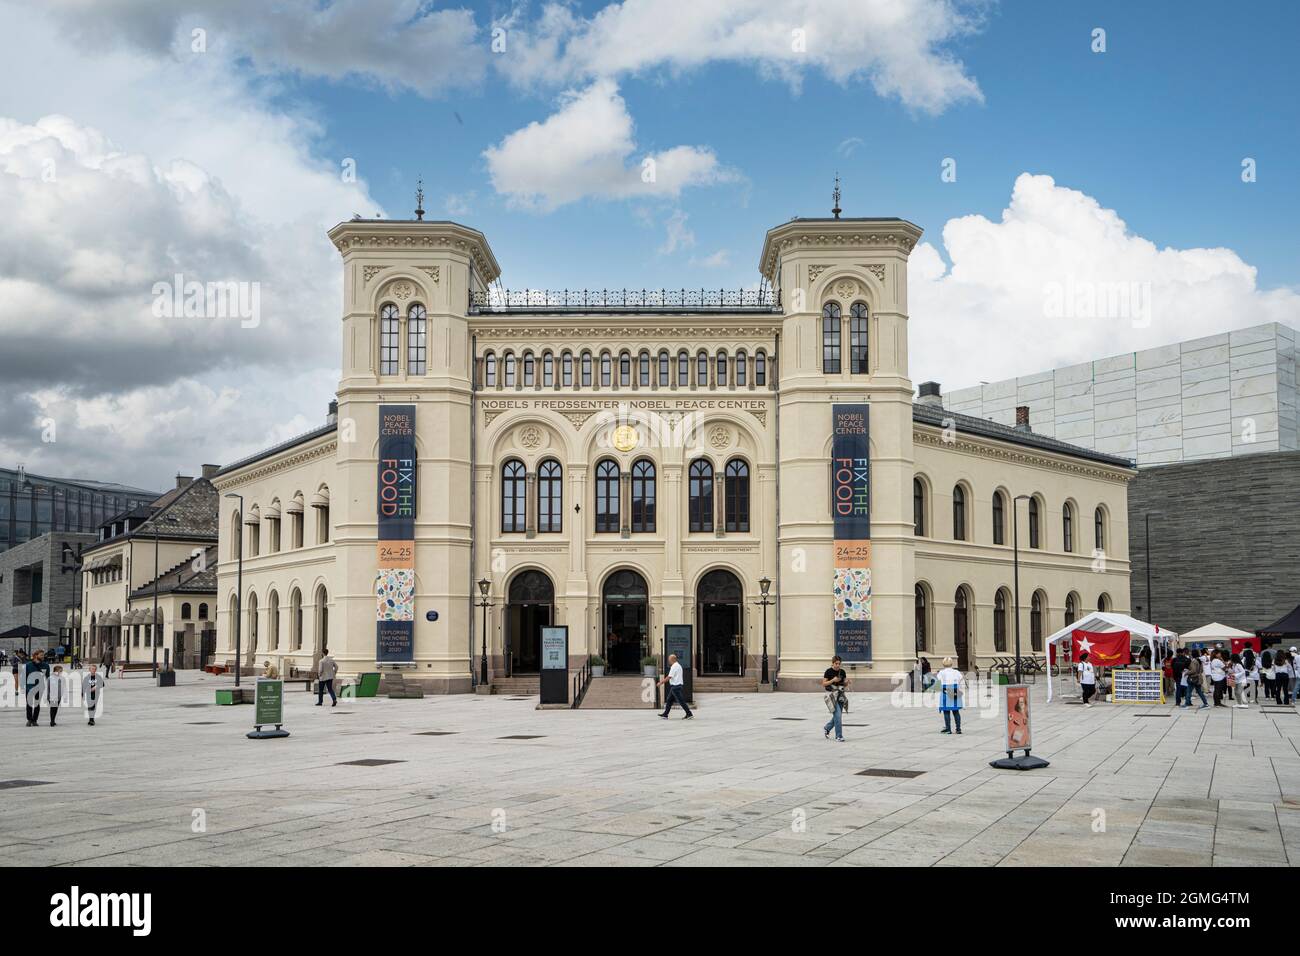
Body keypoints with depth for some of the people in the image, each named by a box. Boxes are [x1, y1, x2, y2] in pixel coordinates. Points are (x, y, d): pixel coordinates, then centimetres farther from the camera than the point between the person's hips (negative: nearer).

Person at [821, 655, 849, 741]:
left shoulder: (842, 671, 7)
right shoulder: (828, 671, -6)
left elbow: (845, 685, 13)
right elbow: (823, 684, -6)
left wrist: (846, 681, -10)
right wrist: (833, 680, -19)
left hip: (840, 695, 5)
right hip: (832, 695, -5)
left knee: (837, 716, 10)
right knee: (838, 715, -12)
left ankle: (826, 729, 34)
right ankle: (839, 736, -5)